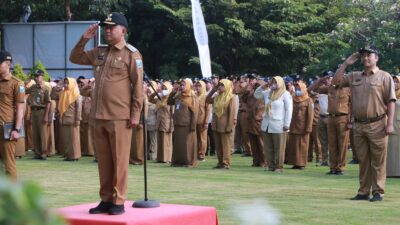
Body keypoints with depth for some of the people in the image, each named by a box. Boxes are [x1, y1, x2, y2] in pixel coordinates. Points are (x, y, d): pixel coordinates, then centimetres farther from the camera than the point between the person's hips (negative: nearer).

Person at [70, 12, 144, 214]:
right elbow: (75, 58, 24)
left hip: (120, 117, -6)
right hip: (99, 116, 6)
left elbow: (138, 86, -7)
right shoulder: (99, 53, 14)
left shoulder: (131, 54, -4)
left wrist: (135, 114, -12)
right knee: (103, 161, 10)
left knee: (119, 160, -2)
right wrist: (84, 39, 8)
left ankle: (118, 202, 3)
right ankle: (105, 200, 17)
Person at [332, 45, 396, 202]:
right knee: (363, 160, 9)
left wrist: (390, 123, -13)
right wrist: (346, 64, 8)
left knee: (378, 161, -3)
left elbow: (391, 101, -5)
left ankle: (378, 192, 2)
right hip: (359, 125, 5)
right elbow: (335, 81, 14)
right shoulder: (354, 77, 15)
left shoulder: (384, 77, 0)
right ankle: (363, 192, 15)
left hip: (377, 125, -5)